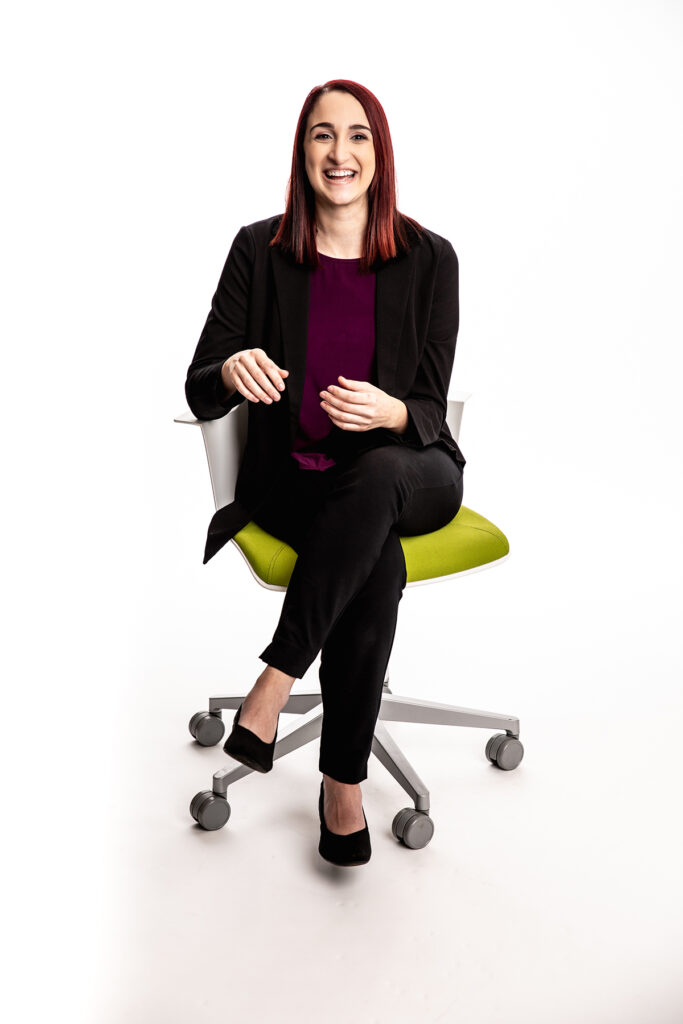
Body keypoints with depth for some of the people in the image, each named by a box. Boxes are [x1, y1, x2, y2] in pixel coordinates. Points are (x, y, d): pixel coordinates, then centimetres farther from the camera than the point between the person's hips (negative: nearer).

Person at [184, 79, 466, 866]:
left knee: (376, 474, -38)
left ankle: (274, 683, -26)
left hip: (405, 473, 1)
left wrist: (387, 411, -28)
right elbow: (199, 395, -2)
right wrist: (231, 371, -27)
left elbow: (430, 412, -3)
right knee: (378, 566, -33)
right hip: (296, 479, 0)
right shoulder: (259, 250, 0)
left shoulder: (428, 259, -2)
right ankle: (344, 785, -16)